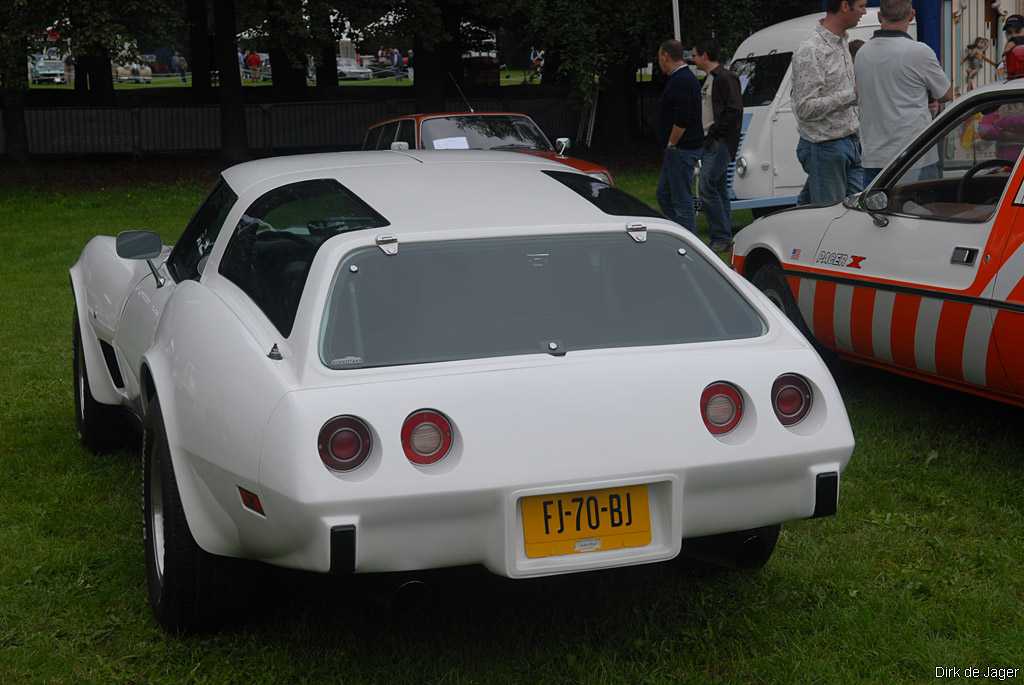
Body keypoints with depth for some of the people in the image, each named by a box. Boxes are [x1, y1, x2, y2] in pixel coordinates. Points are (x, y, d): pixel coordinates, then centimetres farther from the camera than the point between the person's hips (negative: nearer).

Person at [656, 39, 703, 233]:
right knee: (664, 195, 16)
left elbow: (682, 120, -26)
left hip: (681, 150, -11)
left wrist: (671, 144, -16)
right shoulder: (684, 77, 17)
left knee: (682, 201, -6)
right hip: (678, 150, 11)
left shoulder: (681, 81, -18)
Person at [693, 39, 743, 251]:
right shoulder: (709, 79, 19)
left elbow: (734, 111, -19)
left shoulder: (725, 78, -11)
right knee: (719, 189, 11)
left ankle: (720, 238, -10)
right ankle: (725, 238, 15)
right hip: (711, 143, 10)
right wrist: (706, 136, 13)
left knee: (707, 188, -15)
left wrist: (714, 133, -17)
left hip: (720, 144, -10)